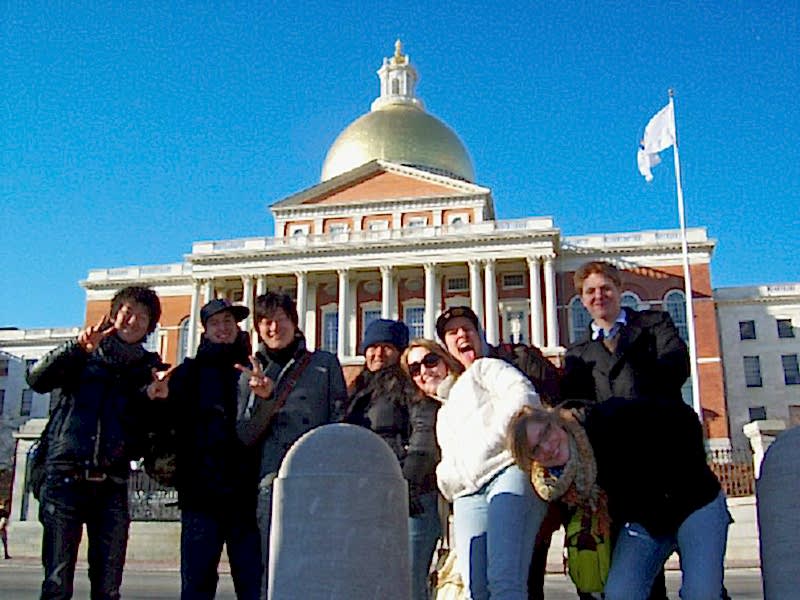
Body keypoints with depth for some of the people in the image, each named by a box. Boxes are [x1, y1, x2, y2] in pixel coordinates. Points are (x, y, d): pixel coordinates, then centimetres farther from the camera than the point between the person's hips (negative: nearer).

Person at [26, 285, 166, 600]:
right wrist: (77, 347, -16)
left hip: (112, 483, 2)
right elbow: (37, 379, -5)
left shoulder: (150, 368, 14)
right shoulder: (83, 356, 11)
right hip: (66, 478, -1)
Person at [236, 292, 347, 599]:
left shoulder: (325, 363, 15)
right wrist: (263, 398, -6)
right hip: (273, 480, 1)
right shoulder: (251, 374, 19)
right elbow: (245, 436, 11)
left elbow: (340, 422, 9)